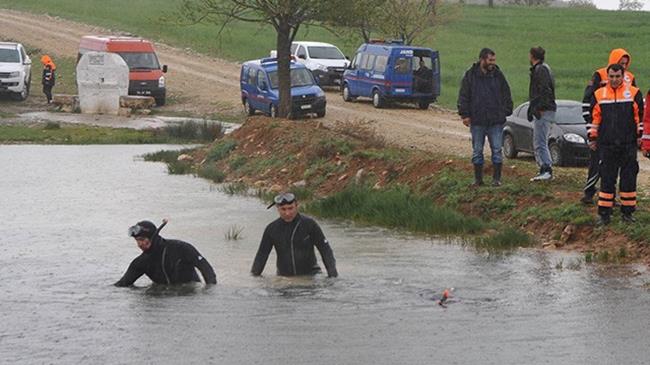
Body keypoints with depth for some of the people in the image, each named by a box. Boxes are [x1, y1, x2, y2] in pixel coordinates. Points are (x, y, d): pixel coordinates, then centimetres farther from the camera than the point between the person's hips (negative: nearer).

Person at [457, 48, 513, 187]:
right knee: (477, 151, 6)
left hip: (496, 121, 1)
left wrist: (506, 112, 6)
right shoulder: (470, 75, 0)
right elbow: (463, 96, 1)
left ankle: (496, 178, 7)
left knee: (497, 150, 0)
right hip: (477, 121, -1)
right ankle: (478, 179, 13)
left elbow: (506, 95, 12)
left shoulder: (498, 75, 6)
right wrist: (465, 114, -5)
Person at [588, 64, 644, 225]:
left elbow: (640, 116, 7)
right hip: (607, 144, 1)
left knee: (629, 178, 3)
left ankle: (627, 212, 12)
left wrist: (639, 135, 6)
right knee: (607, 178, 2)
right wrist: (593, 137, 12)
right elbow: (594, 117, 12)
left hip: (628, 144, -1)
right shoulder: (599, 94, 6)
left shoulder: (633, 93, 1)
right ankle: (604, 213, 6)